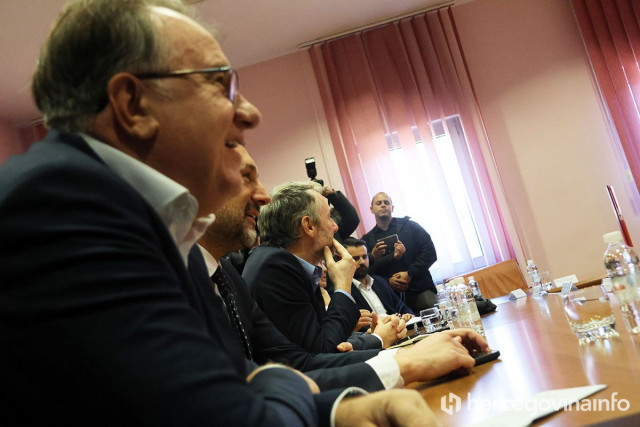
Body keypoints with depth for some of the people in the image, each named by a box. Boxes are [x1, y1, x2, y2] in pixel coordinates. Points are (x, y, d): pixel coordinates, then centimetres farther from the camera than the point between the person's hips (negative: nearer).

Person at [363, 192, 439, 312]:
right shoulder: (367, 240, 14)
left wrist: (409, 274, -7)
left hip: (420, 291, 0)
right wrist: (388, 281, -7)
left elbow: (430, 252, 3)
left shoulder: (408, 226, 11)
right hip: (391, 296, 1)